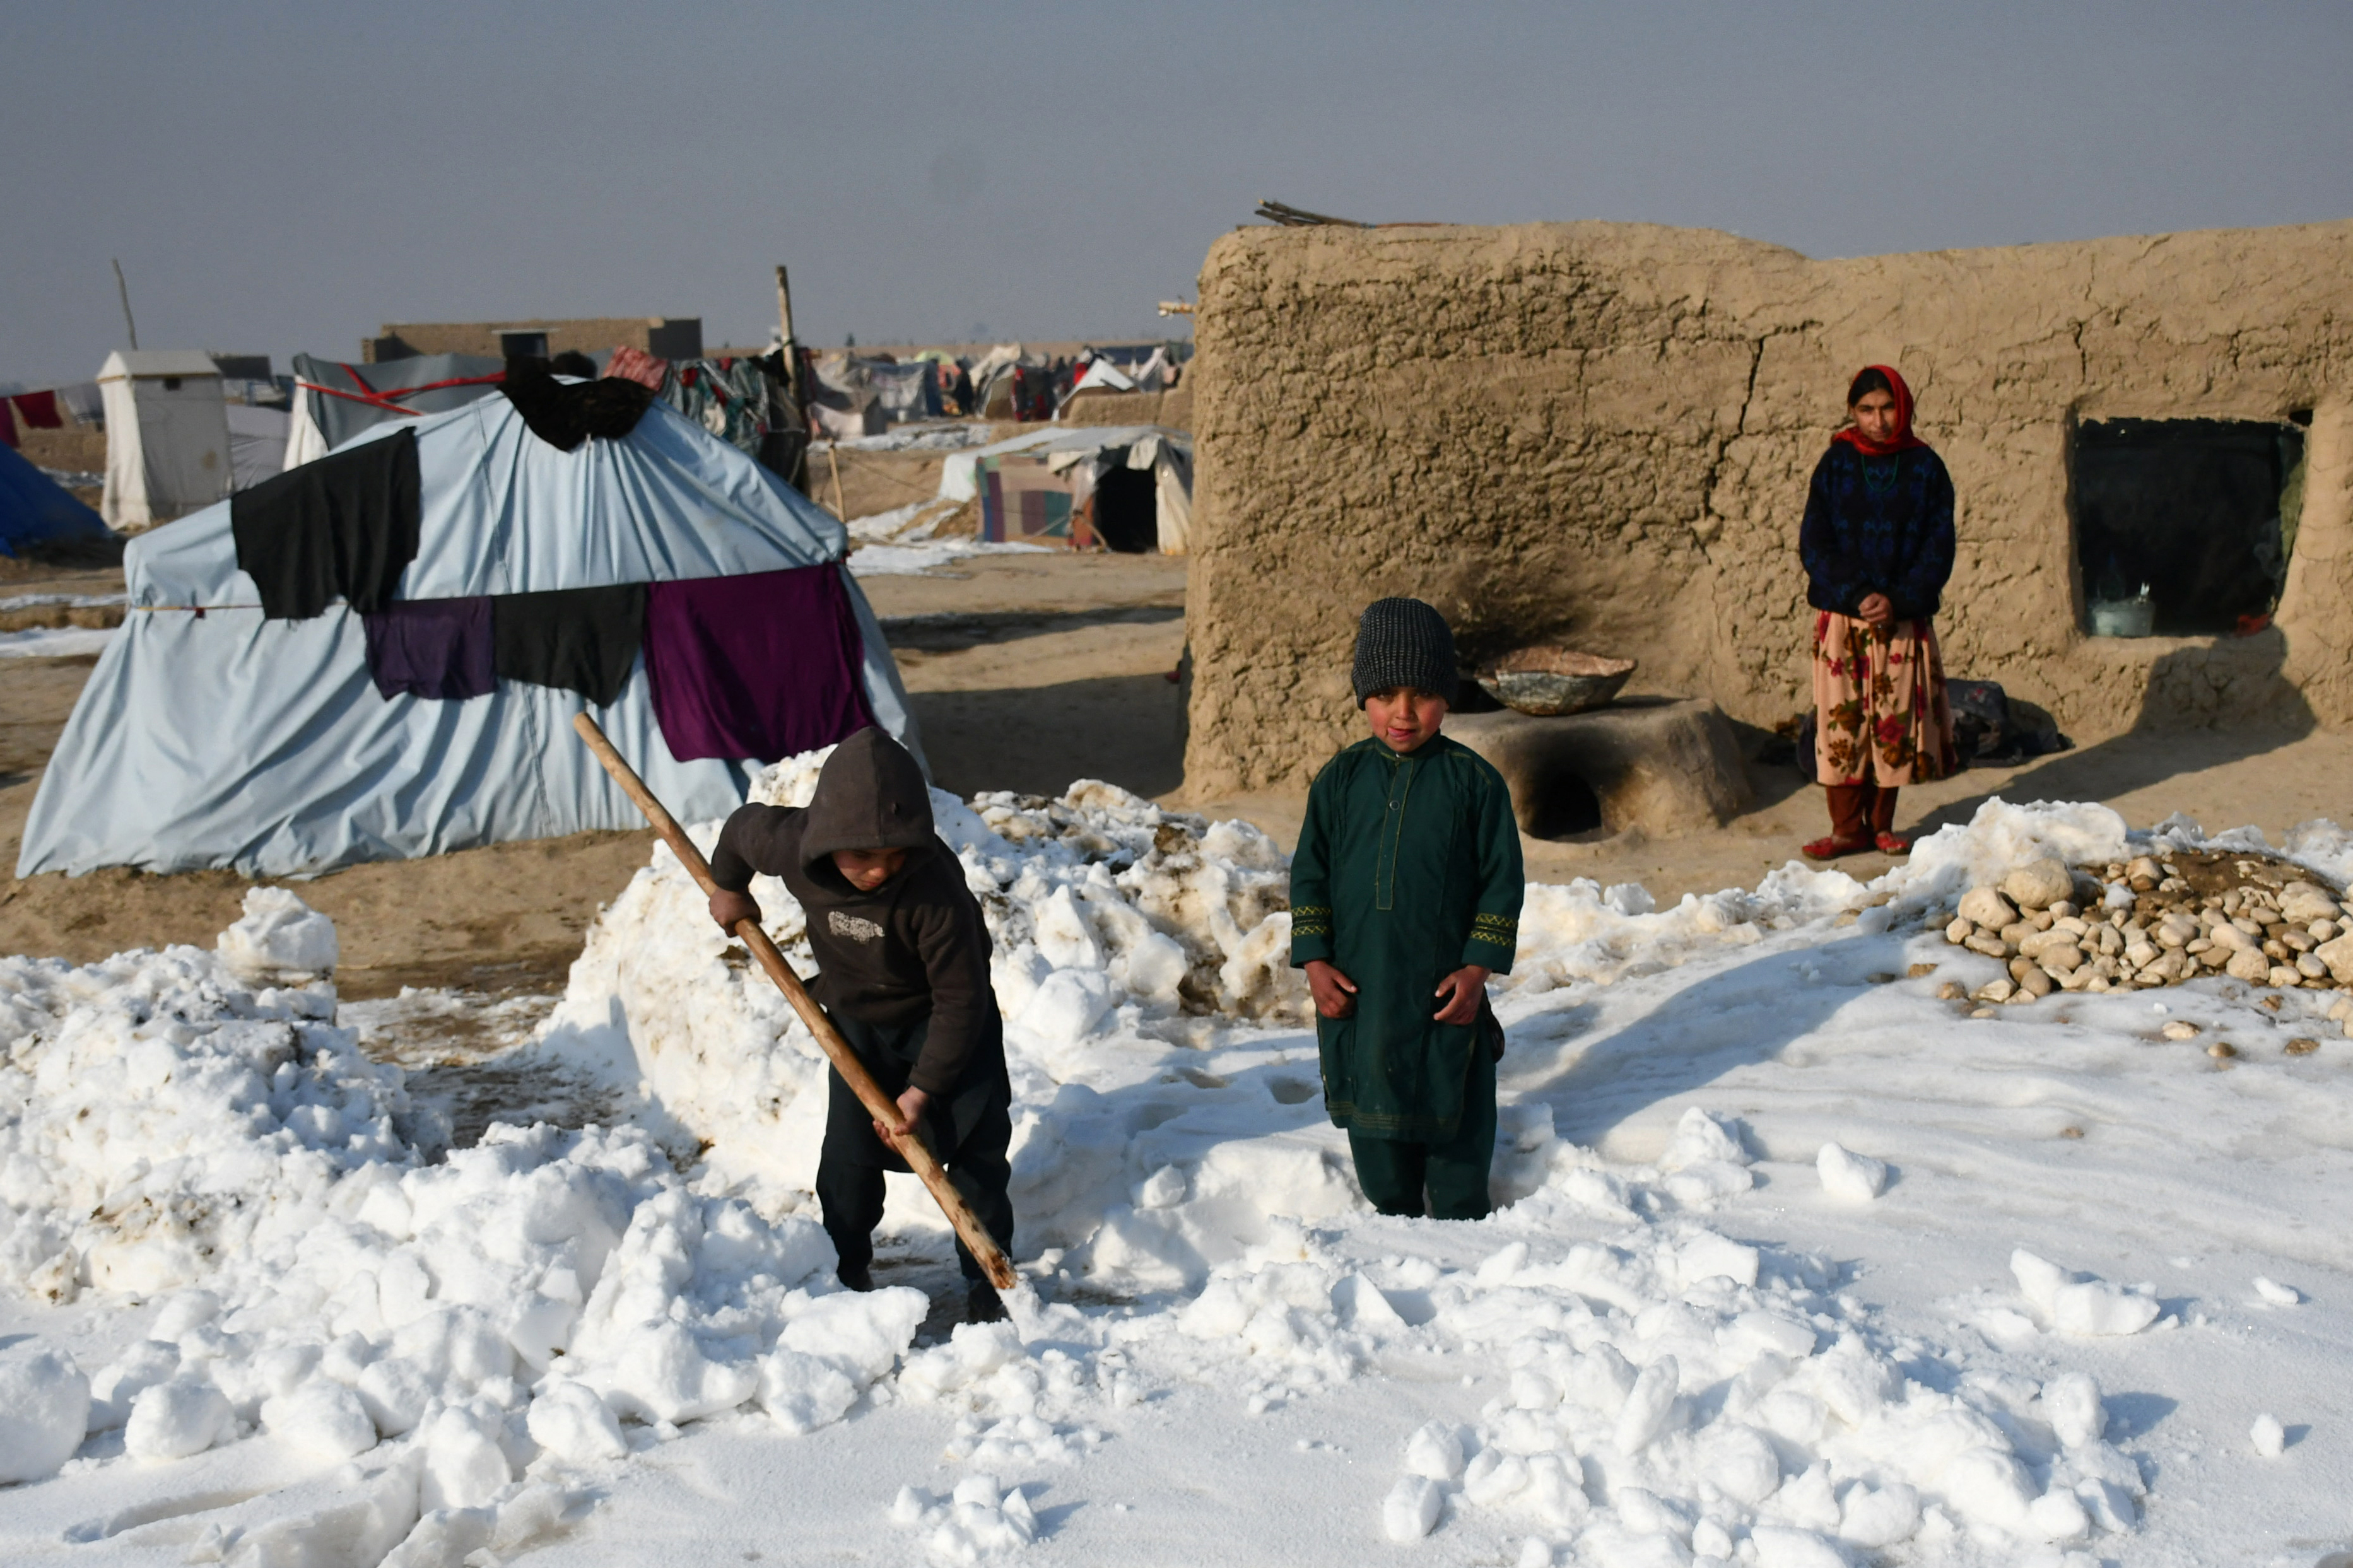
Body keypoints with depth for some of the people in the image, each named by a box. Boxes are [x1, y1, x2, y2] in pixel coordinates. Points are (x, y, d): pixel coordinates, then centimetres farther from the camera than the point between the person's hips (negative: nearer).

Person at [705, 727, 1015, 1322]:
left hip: (948, 1022, -3)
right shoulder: (792, 848, -27)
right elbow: (743, 827, -1)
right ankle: (845, 1271, 17)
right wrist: (728, 888, 16)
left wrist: (925, 1087, -28)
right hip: (858, 1021, 3)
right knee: (849, 1154, 0)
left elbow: (960, 1000, -30)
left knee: (976, 1150, -3)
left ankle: (988, 1281, 10)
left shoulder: (935, 891, -39)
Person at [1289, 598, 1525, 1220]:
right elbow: (1310, 874, 5)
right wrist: (1315, 960, -3)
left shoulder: (1474, 780, -5)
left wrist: (1478, 967, -8)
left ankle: (1461, 1225, 24)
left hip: (1445, 987, -2)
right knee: (1372, 1105, 13)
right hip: (1356, 986, 2)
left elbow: (1503, 880, -2)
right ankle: (1393, 1216, 31)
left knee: (1454, 1112, 7)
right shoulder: (1340, 779, 1)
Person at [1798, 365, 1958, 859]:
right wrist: (1857, 596, -13)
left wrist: (1896, 600, -13)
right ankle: (1847, 827, 7)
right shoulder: (1836, 464, 2)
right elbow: (1814, 544, -1)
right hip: (1842, 619, 0)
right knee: (1842, 721, -1)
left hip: (1904, 619, 0)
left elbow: (1938, 549, 0)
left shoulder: (1925, 468, 2)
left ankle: (1882, 823, 14)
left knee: (1895, 721, 2)